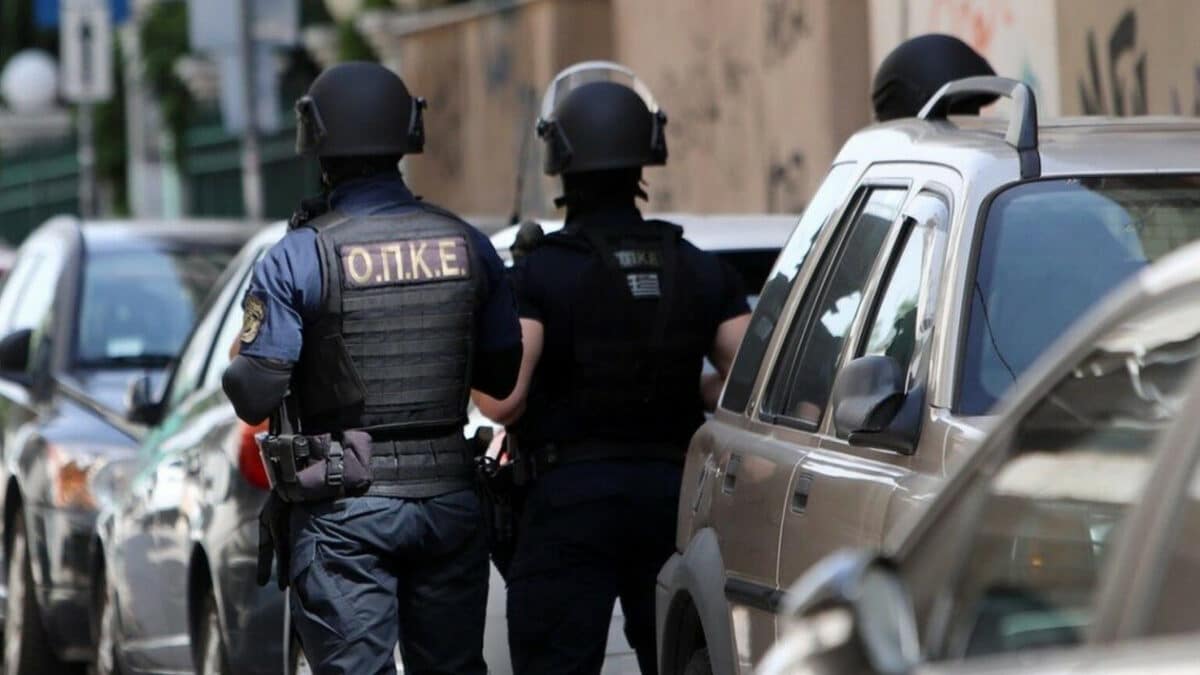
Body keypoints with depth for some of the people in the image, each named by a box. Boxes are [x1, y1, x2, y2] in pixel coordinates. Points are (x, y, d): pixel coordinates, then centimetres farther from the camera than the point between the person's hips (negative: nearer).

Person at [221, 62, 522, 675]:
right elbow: (503, 376, 8)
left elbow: (253, 397, -13)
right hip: (450, 503, 4)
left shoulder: (296, 260, -12)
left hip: (344, 513, -4)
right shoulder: (467, 246, 1)